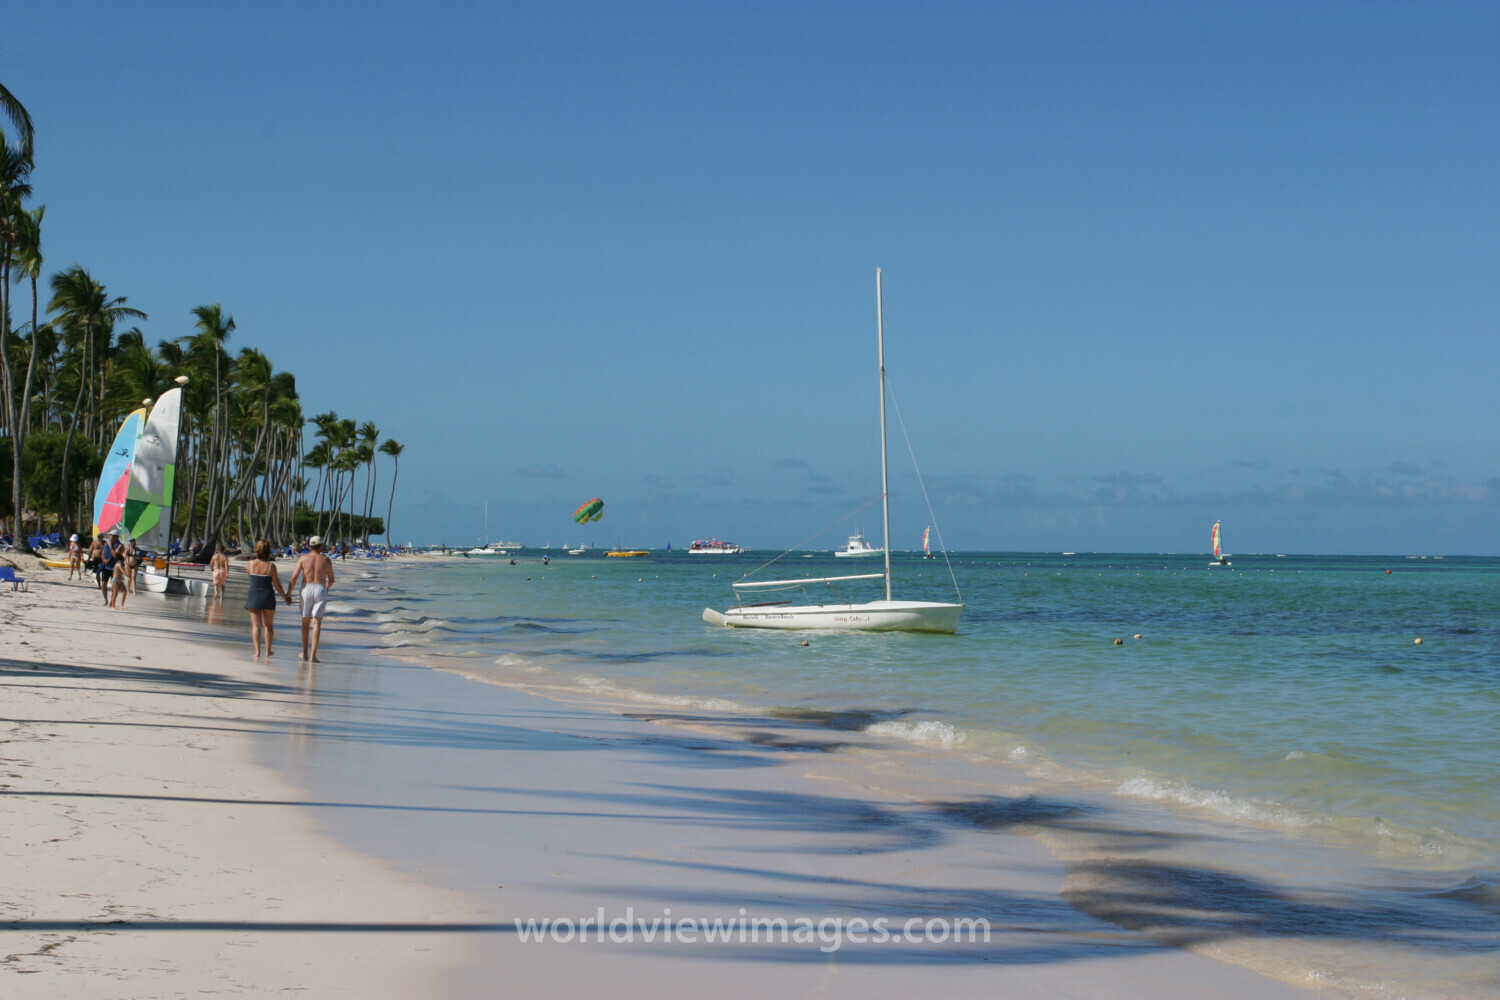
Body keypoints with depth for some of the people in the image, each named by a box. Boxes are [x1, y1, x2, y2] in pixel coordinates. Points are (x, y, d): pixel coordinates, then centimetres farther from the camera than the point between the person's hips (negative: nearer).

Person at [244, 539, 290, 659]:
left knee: (256, 625, 3)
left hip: (254, 597, 1)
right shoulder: (271, 565, -11)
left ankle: (257, 651, -10)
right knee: (268, 625, 16)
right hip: (268, 597, -1)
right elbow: (276, 585, -7)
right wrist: (285, 596, 5)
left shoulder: (251, 563, -6)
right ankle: (268, 651, 22)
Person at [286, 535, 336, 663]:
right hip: (320, 589, -1)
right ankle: (313, 655, -13)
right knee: (316, 622, -4)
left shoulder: (303, 558, 2)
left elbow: (294, 577, -4)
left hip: (306, 589, 1)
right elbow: (331, 580, 13)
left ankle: (305, 653, 24)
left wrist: (288, 594, 1)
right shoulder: (326, 560, 4)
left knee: (305, 622, 15)